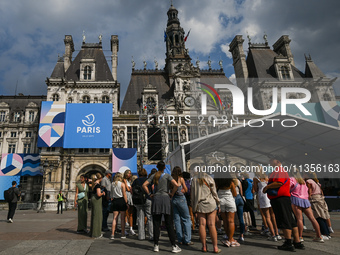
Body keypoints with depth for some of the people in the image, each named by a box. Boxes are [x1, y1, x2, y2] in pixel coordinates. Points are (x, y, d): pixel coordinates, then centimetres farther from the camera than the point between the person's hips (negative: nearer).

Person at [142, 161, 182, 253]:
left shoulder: (153, 176, 8)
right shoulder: (167, 175, -1)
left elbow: (144, 185, 2)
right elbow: (176, 185, -13)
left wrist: (149, 194, 6)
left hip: (156, 198, 3)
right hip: (165, 198, -3)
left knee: (156, 223, 8)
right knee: (169, 224, 2)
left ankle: (156, 245, 14)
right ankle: (174, 246, 5)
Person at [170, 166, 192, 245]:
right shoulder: (181, 179, -8)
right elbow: (186, 190, 0)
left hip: (173, 200, 4)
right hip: (181, 199, -4)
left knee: (177, 220, 11)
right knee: (186, 219, 5)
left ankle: (180, 239, 15)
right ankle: (187, 240, 3)